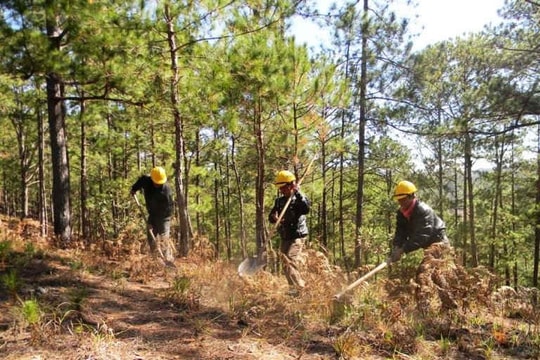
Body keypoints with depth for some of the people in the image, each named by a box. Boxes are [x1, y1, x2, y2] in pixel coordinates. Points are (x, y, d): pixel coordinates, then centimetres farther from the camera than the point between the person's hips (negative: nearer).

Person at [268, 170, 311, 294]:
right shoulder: (279, 201, 10)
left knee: (289, 263, -20)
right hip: (285, 238, 8)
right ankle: (301, 285, 29)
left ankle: (297, 288, -15)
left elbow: (306, 209, -30)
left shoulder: (299, 198, -8)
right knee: (287, 265, 15)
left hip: (297, 236, -8)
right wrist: (274, 217, -15)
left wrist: (297, 192, -31)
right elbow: (270, 217, 9)